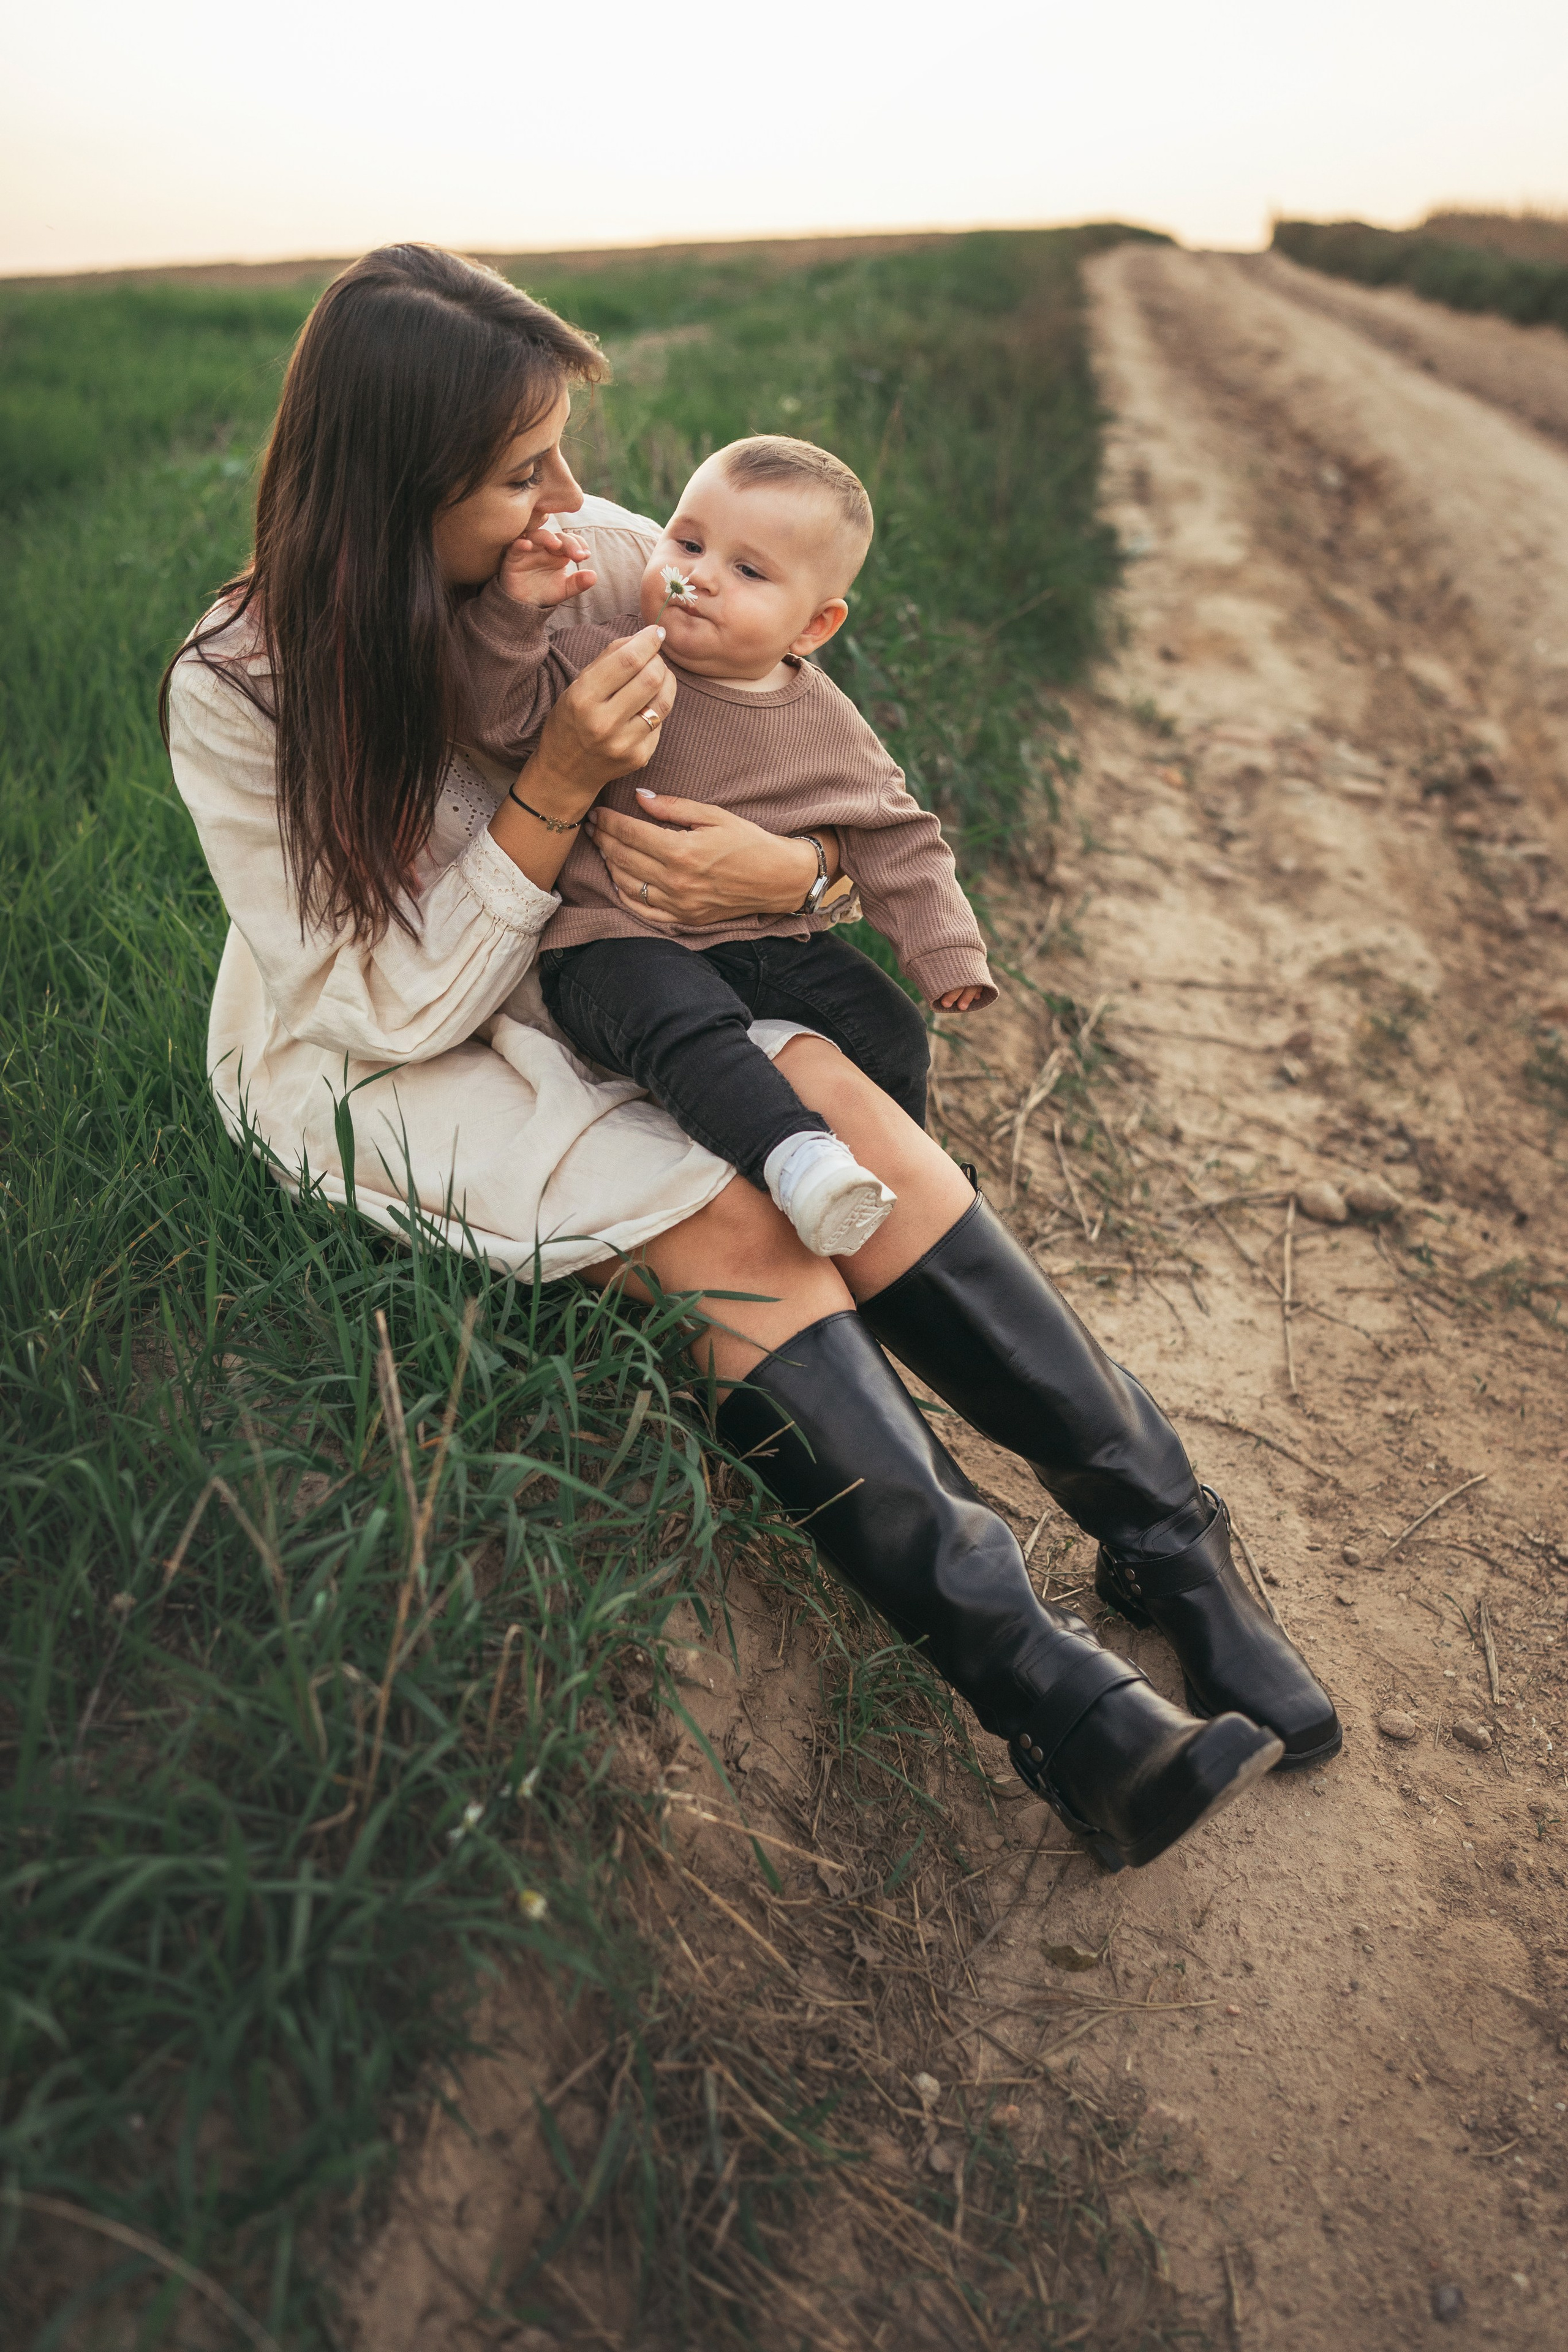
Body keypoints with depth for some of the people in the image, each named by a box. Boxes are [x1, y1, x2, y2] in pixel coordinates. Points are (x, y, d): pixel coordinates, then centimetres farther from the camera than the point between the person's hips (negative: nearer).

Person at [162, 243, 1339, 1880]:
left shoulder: (605, 560, -8)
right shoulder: (238, 691, -19)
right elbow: (399, 1008, -20)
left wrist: (790, 870, -26)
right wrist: (555, 791, -30)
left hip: (582, 987, 4)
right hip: (358, 1069, -4)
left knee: (834, 1109, -26)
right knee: (734, 1222, -29)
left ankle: (1165, 1541, -19)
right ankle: (1044, 1689, -29)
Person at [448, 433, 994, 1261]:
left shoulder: (830, 725, 4)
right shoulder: (609, 663, -6)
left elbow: (895, 837, 9)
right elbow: (499, 714, -14)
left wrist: (945, 949, 2)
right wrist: (516, 607, -28)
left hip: (777, 942, 5)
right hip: (618, 943, -4)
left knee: (891, 1033, -3)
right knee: (684, 1023, -36)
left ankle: (895, 1184, 16)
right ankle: (794, 1154, -45)